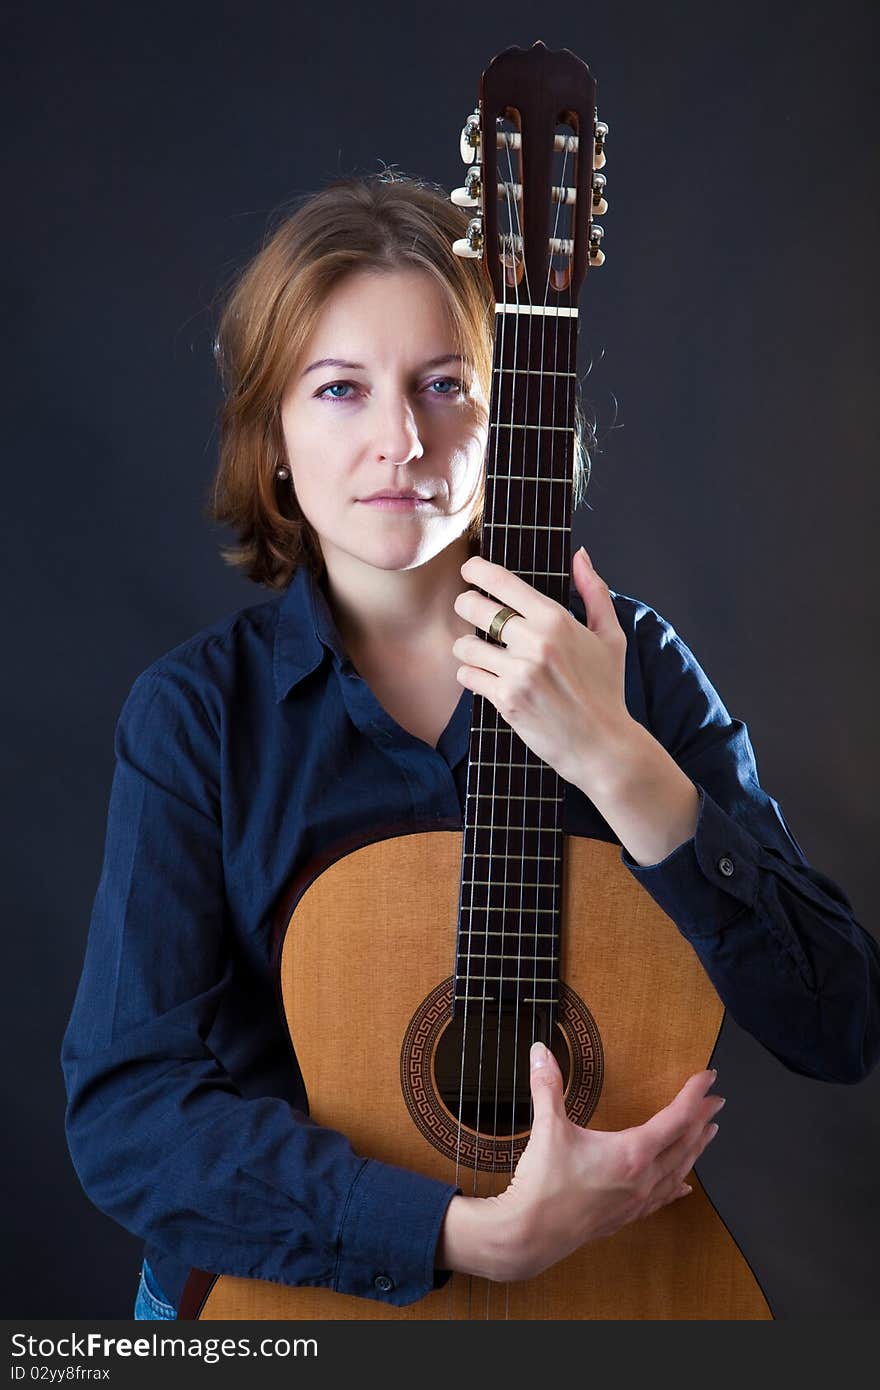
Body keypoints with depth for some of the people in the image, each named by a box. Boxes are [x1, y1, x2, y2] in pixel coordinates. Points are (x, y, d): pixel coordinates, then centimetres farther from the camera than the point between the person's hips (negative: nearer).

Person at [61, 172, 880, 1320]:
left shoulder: (628, 658, -1)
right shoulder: (197, 712, -4)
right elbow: (124, 1110, -11)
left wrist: (617, 760, -19)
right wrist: (475, 1233, -21)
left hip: (615, 1262, 0)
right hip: (292, 1280, 0)